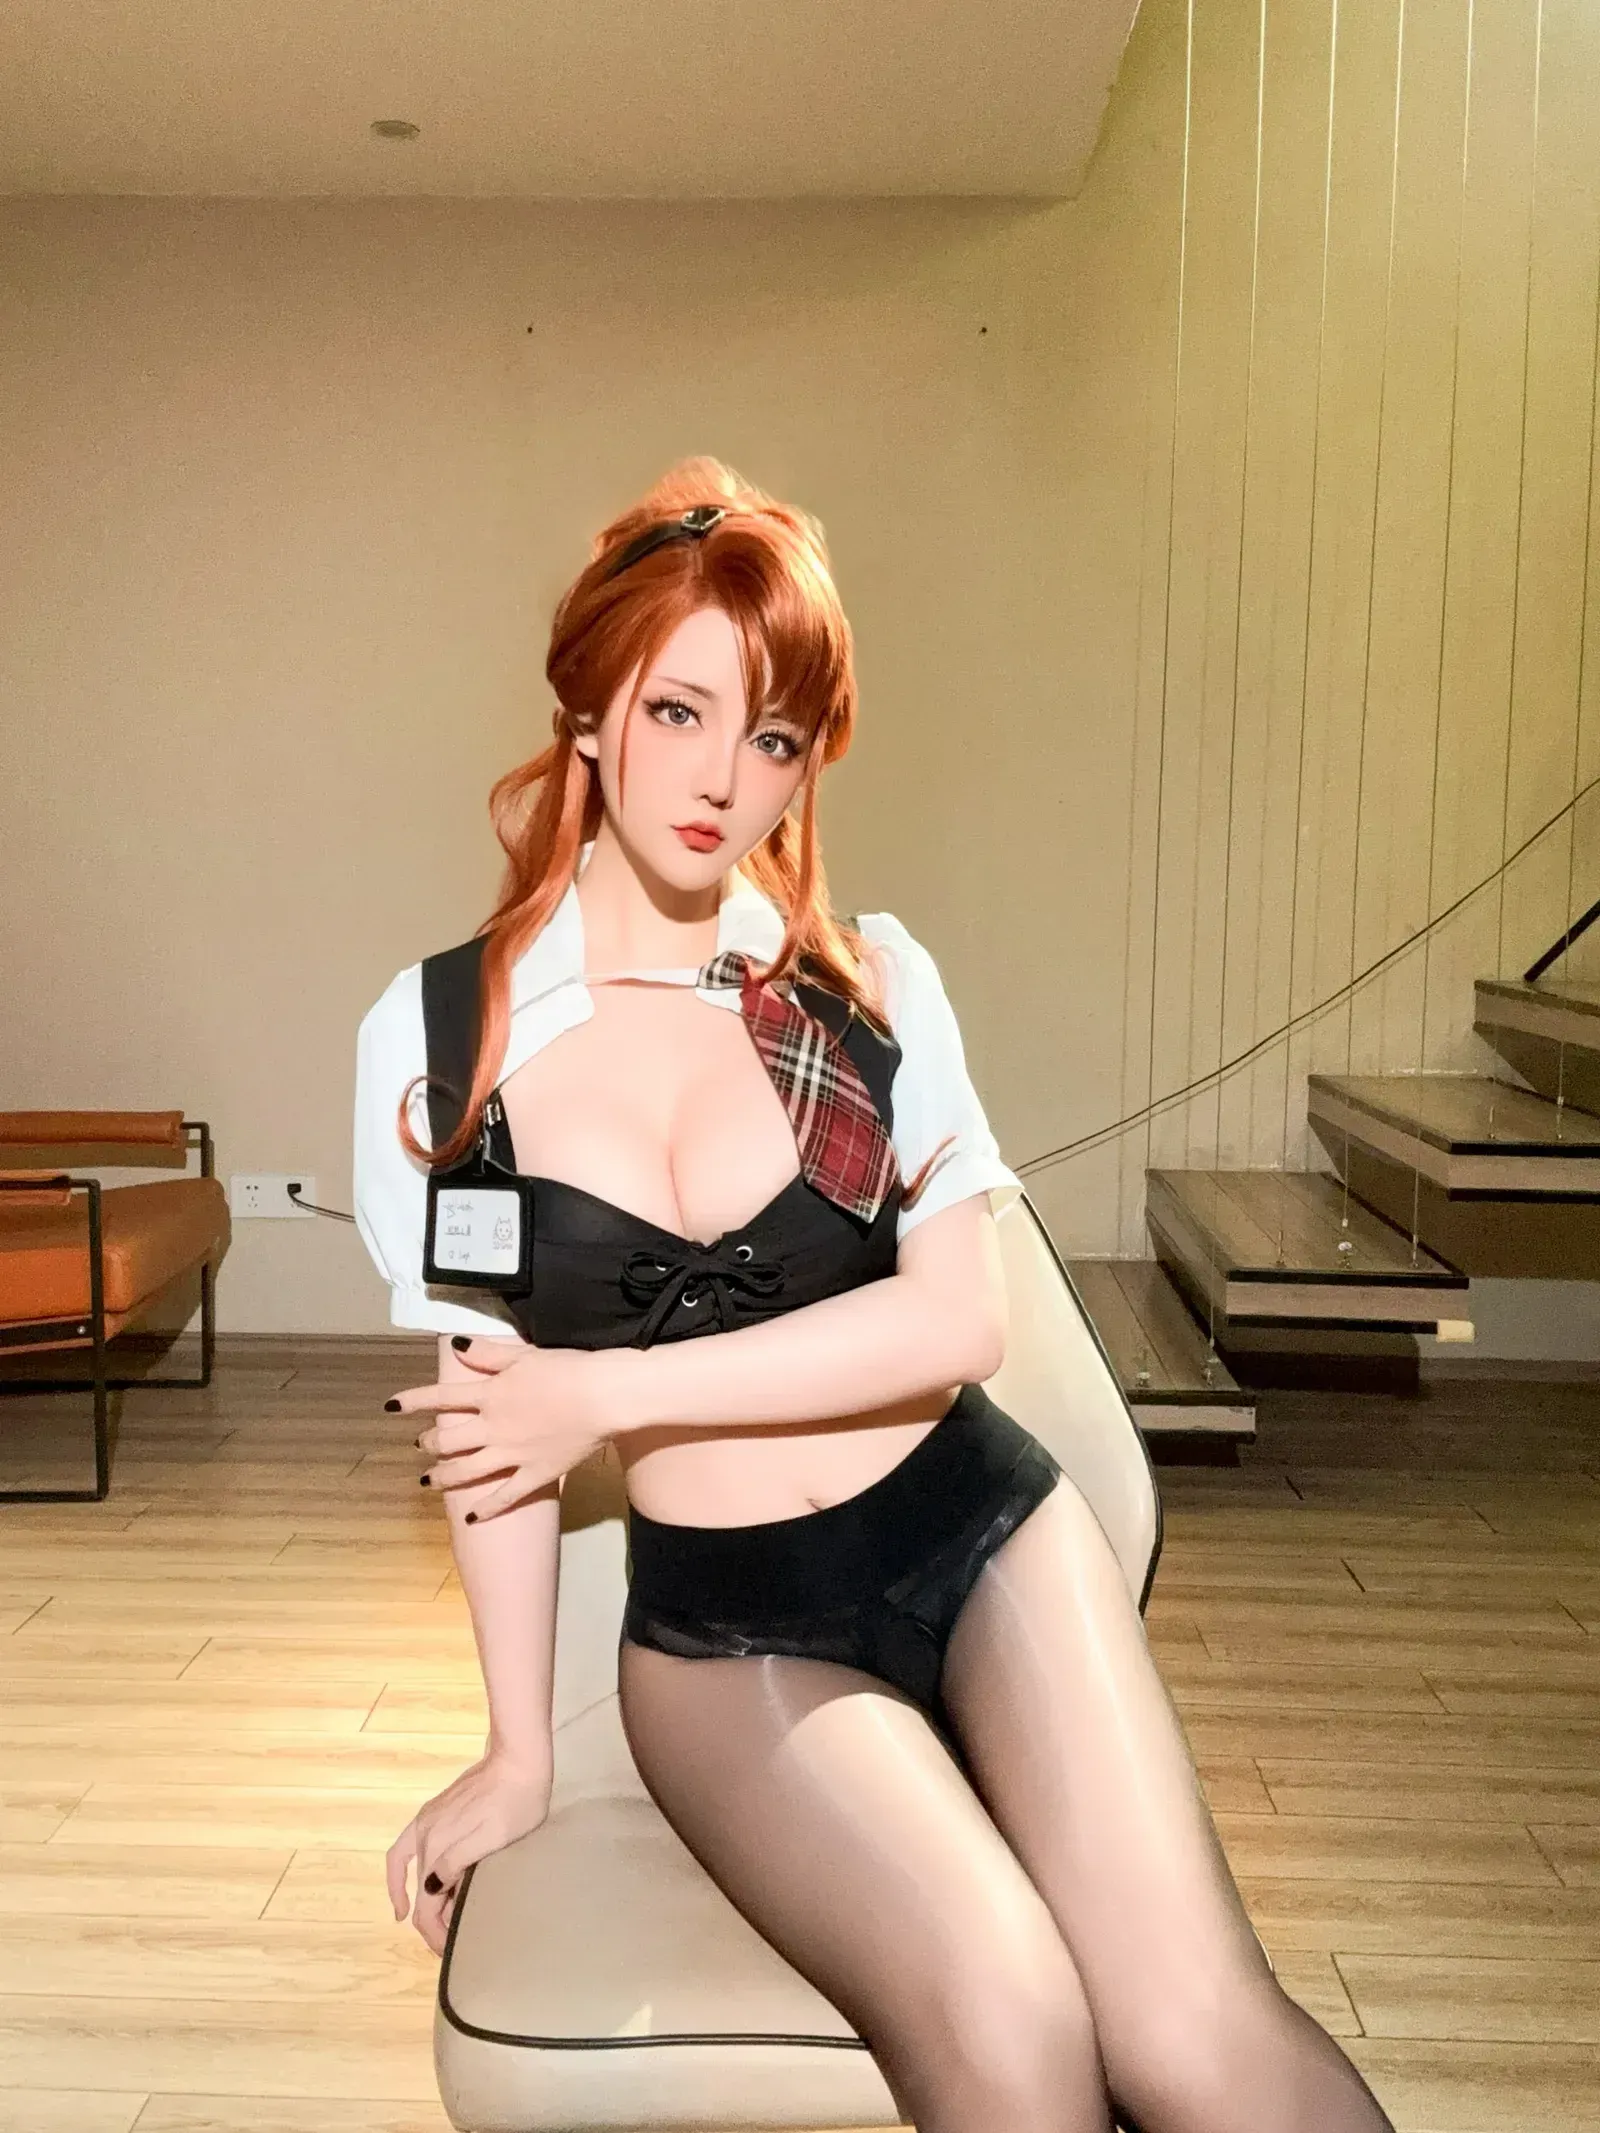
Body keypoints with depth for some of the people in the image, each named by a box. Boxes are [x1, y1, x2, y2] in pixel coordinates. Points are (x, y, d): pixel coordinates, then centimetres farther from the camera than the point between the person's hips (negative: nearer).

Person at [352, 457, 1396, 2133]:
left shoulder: (872, 983, -2)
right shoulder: (433, 1042, -5)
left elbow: (958, 1321, -9)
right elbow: (488, 1415, 2)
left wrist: (612, 1388, -14)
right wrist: (519, 1747, 5)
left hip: (979, 1534, 1)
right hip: (724, 1628, -1)